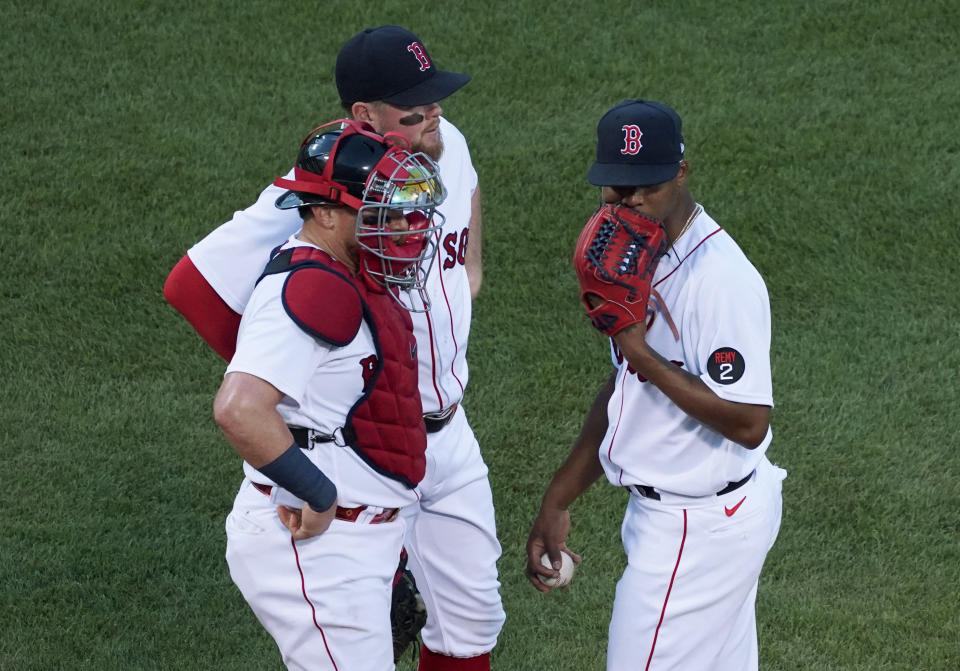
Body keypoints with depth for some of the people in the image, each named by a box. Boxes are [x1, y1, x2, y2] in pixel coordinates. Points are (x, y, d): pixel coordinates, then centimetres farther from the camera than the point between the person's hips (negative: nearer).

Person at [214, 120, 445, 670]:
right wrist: (317, 495, -23)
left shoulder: (348, 281, 11)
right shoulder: (309, 290, -22)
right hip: (316, 548, -10)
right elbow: (239, 409, -34)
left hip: (356, 540, 10)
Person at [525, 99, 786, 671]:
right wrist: (558, 500, 17)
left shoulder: (721, 279, -25)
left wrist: (642, 351, -27)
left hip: (700, 529, -10)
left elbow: (749, 424, -29)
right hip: (663, 511, 10)